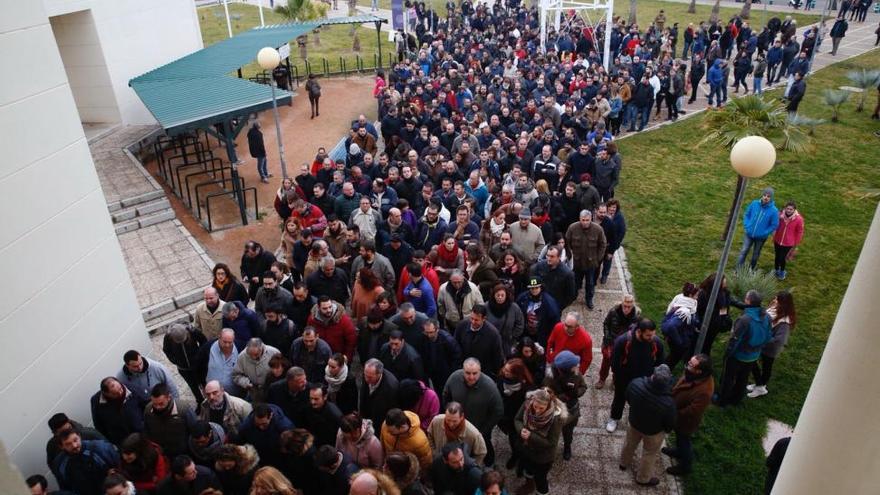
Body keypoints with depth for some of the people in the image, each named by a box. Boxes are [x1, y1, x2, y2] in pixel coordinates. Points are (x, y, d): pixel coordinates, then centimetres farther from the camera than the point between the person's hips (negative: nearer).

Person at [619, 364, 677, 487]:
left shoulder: (636, 383, -34)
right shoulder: (668, 403, -41)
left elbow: (628, 397, -9)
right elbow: (670, 424, -20)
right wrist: (667, 430, 5)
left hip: (634, 421, 3)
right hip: (653, 431, -3)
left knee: (630, 443, 32)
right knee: (649, 454, 26)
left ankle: (624, 463, 60)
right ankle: (643, 478, 50)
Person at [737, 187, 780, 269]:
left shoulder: (774, 210, -17)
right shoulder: (754, 204, -10)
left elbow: (774, 225, -9)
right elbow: (746, 215, 4)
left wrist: (764, 233, -14)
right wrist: (746, 226, -5)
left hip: (761, 237, -1)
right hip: (749, 234, 1)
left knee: (755, 255, 16)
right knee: (743, 252, -2)